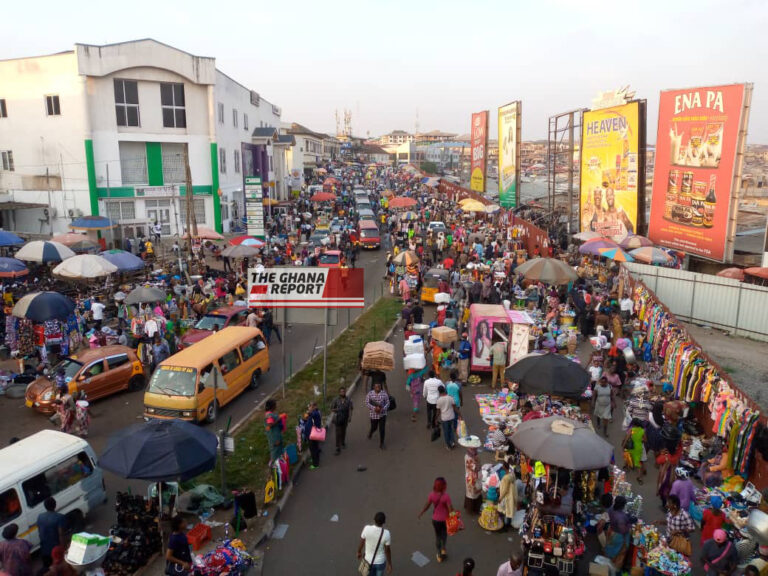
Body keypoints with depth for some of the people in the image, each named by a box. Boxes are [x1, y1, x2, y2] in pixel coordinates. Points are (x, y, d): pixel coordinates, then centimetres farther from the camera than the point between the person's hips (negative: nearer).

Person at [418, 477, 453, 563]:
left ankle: (439, 555, 33)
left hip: (435, 519, 2)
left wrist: (421, 513, 14)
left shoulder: (432, 495, -17)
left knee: (437, 535, 22)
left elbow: (427, 505, -4)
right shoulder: (446, 496, -26)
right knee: (444, 533, 31)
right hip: (445, 519, -2)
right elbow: (450, 509, -21)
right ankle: (443, 548, 24)